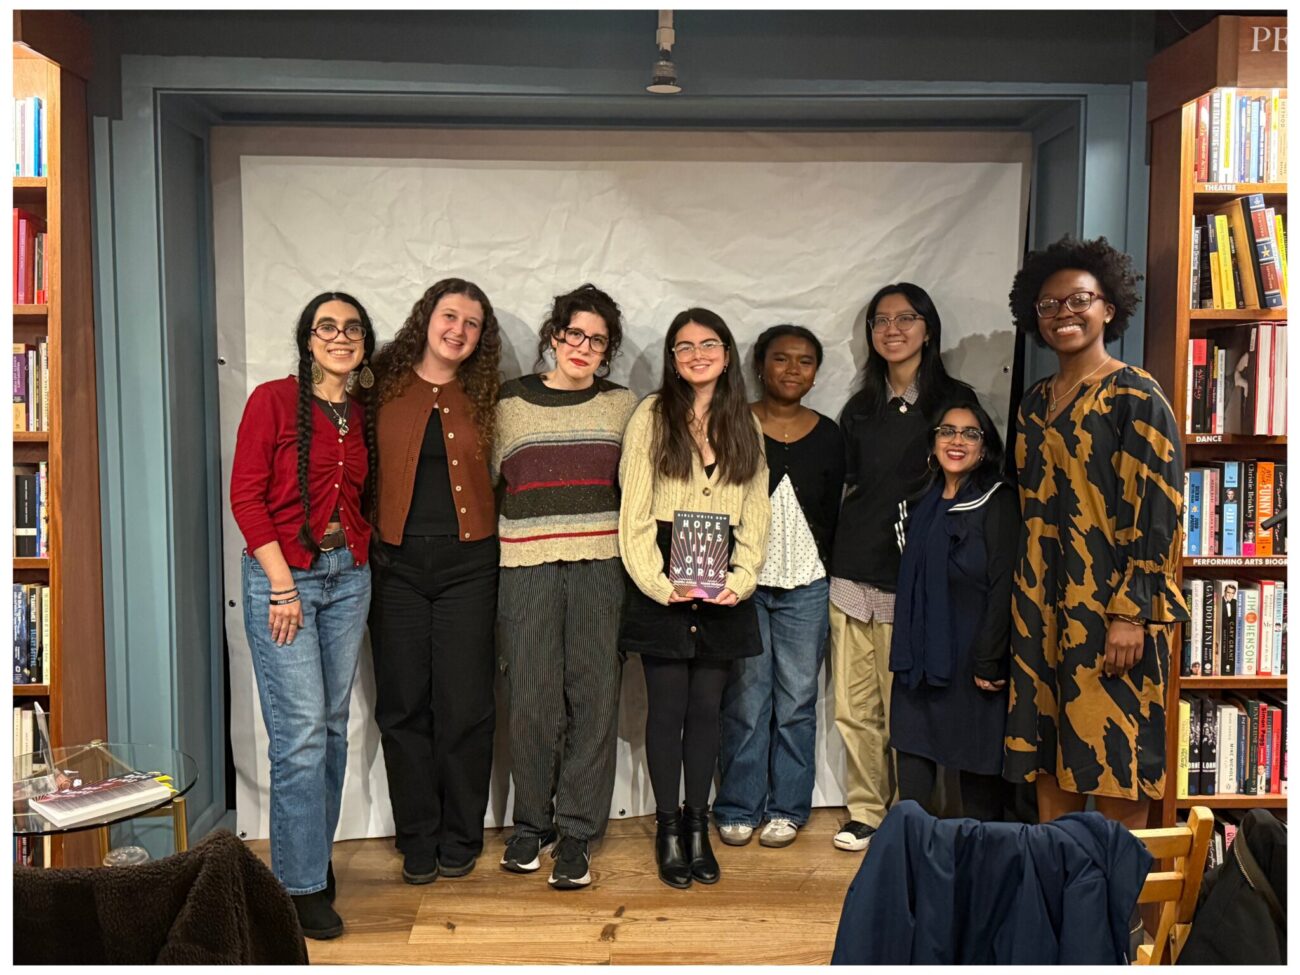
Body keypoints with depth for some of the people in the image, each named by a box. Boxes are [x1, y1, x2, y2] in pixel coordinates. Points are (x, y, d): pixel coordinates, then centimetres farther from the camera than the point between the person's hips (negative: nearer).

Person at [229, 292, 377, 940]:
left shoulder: (365, 412, 10)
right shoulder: (273, 400, -6)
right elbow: (245, 495, -10)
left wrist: (358, 555, 3)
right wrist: (283, 584, -13)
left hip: (348, 575, 5)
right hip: (282, 573, -5)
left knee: (333, 725, 11)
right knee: (301, 730, -5)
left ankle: (315, 855, 26)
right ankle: (301, 884, 7)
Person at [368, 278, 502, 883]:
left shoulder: (482, 397, 8)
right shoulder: (383, 386, 4)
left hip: (466, 563, 1)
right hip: (397, 562, 0)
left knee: (465, 706, 3)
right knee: (403, 706, 6)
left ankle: (461, 838, 20)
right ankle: (417, 840, 21)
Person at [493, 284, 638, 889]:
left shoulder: (622, 404, 12)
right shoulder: (509, 402, 10)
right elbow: (486, 480, 13)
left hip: (601, 565, 1)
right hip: (526, 566, 0)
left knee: (595, 696, 0)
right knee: (531, 699, 0)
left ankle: (576, 831, 13)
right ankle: (532, 823, 20)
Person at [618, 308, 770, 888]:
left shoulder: (745, 425, 11)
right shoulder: (651, 416, -1)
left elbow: (756, 516, 10)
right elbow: (633, 516, -5)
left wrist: (742, 578, -4)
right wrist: (659, 583, -14)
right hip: (662, 585, -3)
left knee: (706, 709, 8)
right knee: (667, 708, 2)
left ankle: (697, 825, 21)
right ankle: (668, 829, 16)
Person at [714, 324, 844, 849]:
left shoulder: (828, 436, 9)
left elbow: (831, 514, 13)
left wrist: (823, 571, 5)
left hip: (806, 589, 2)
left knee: (796, 702, 7)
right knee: (746, 701, 2)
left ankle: (787, 808, 20)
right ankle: (738, 808, 16)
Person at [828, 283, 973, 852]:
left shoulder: (954, 399, 1)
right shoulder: (860, 409, 15)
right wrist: (833, 558, 10)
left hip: (914, 576, -4)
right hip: (853, 572, 4)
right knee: (853, 706, 7)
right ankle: (865, 810, 21)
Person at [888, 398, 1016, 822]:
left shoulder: (997, 502, -7)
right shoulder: (924, 503, 13)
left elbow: (1003, 587, -13)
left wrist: (989, 661, -18)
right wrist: (905, 653, 13)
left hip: (970, 658, -6)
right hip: (920, 655, 6)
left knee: (977, 758, 5)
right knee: (913, 751, 8)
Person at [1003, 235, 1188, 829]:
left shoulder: (1136, 397, -7)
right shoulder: (1036, 402, 13)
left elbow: (1158, 512, -12)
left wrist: (1131, 614, -17)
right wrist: (1023, 601, 14)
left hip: (1110, 609, -6)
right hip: (1042, 606, 7)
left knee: (1113, 758, 1)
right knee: (1047, 754, 12)